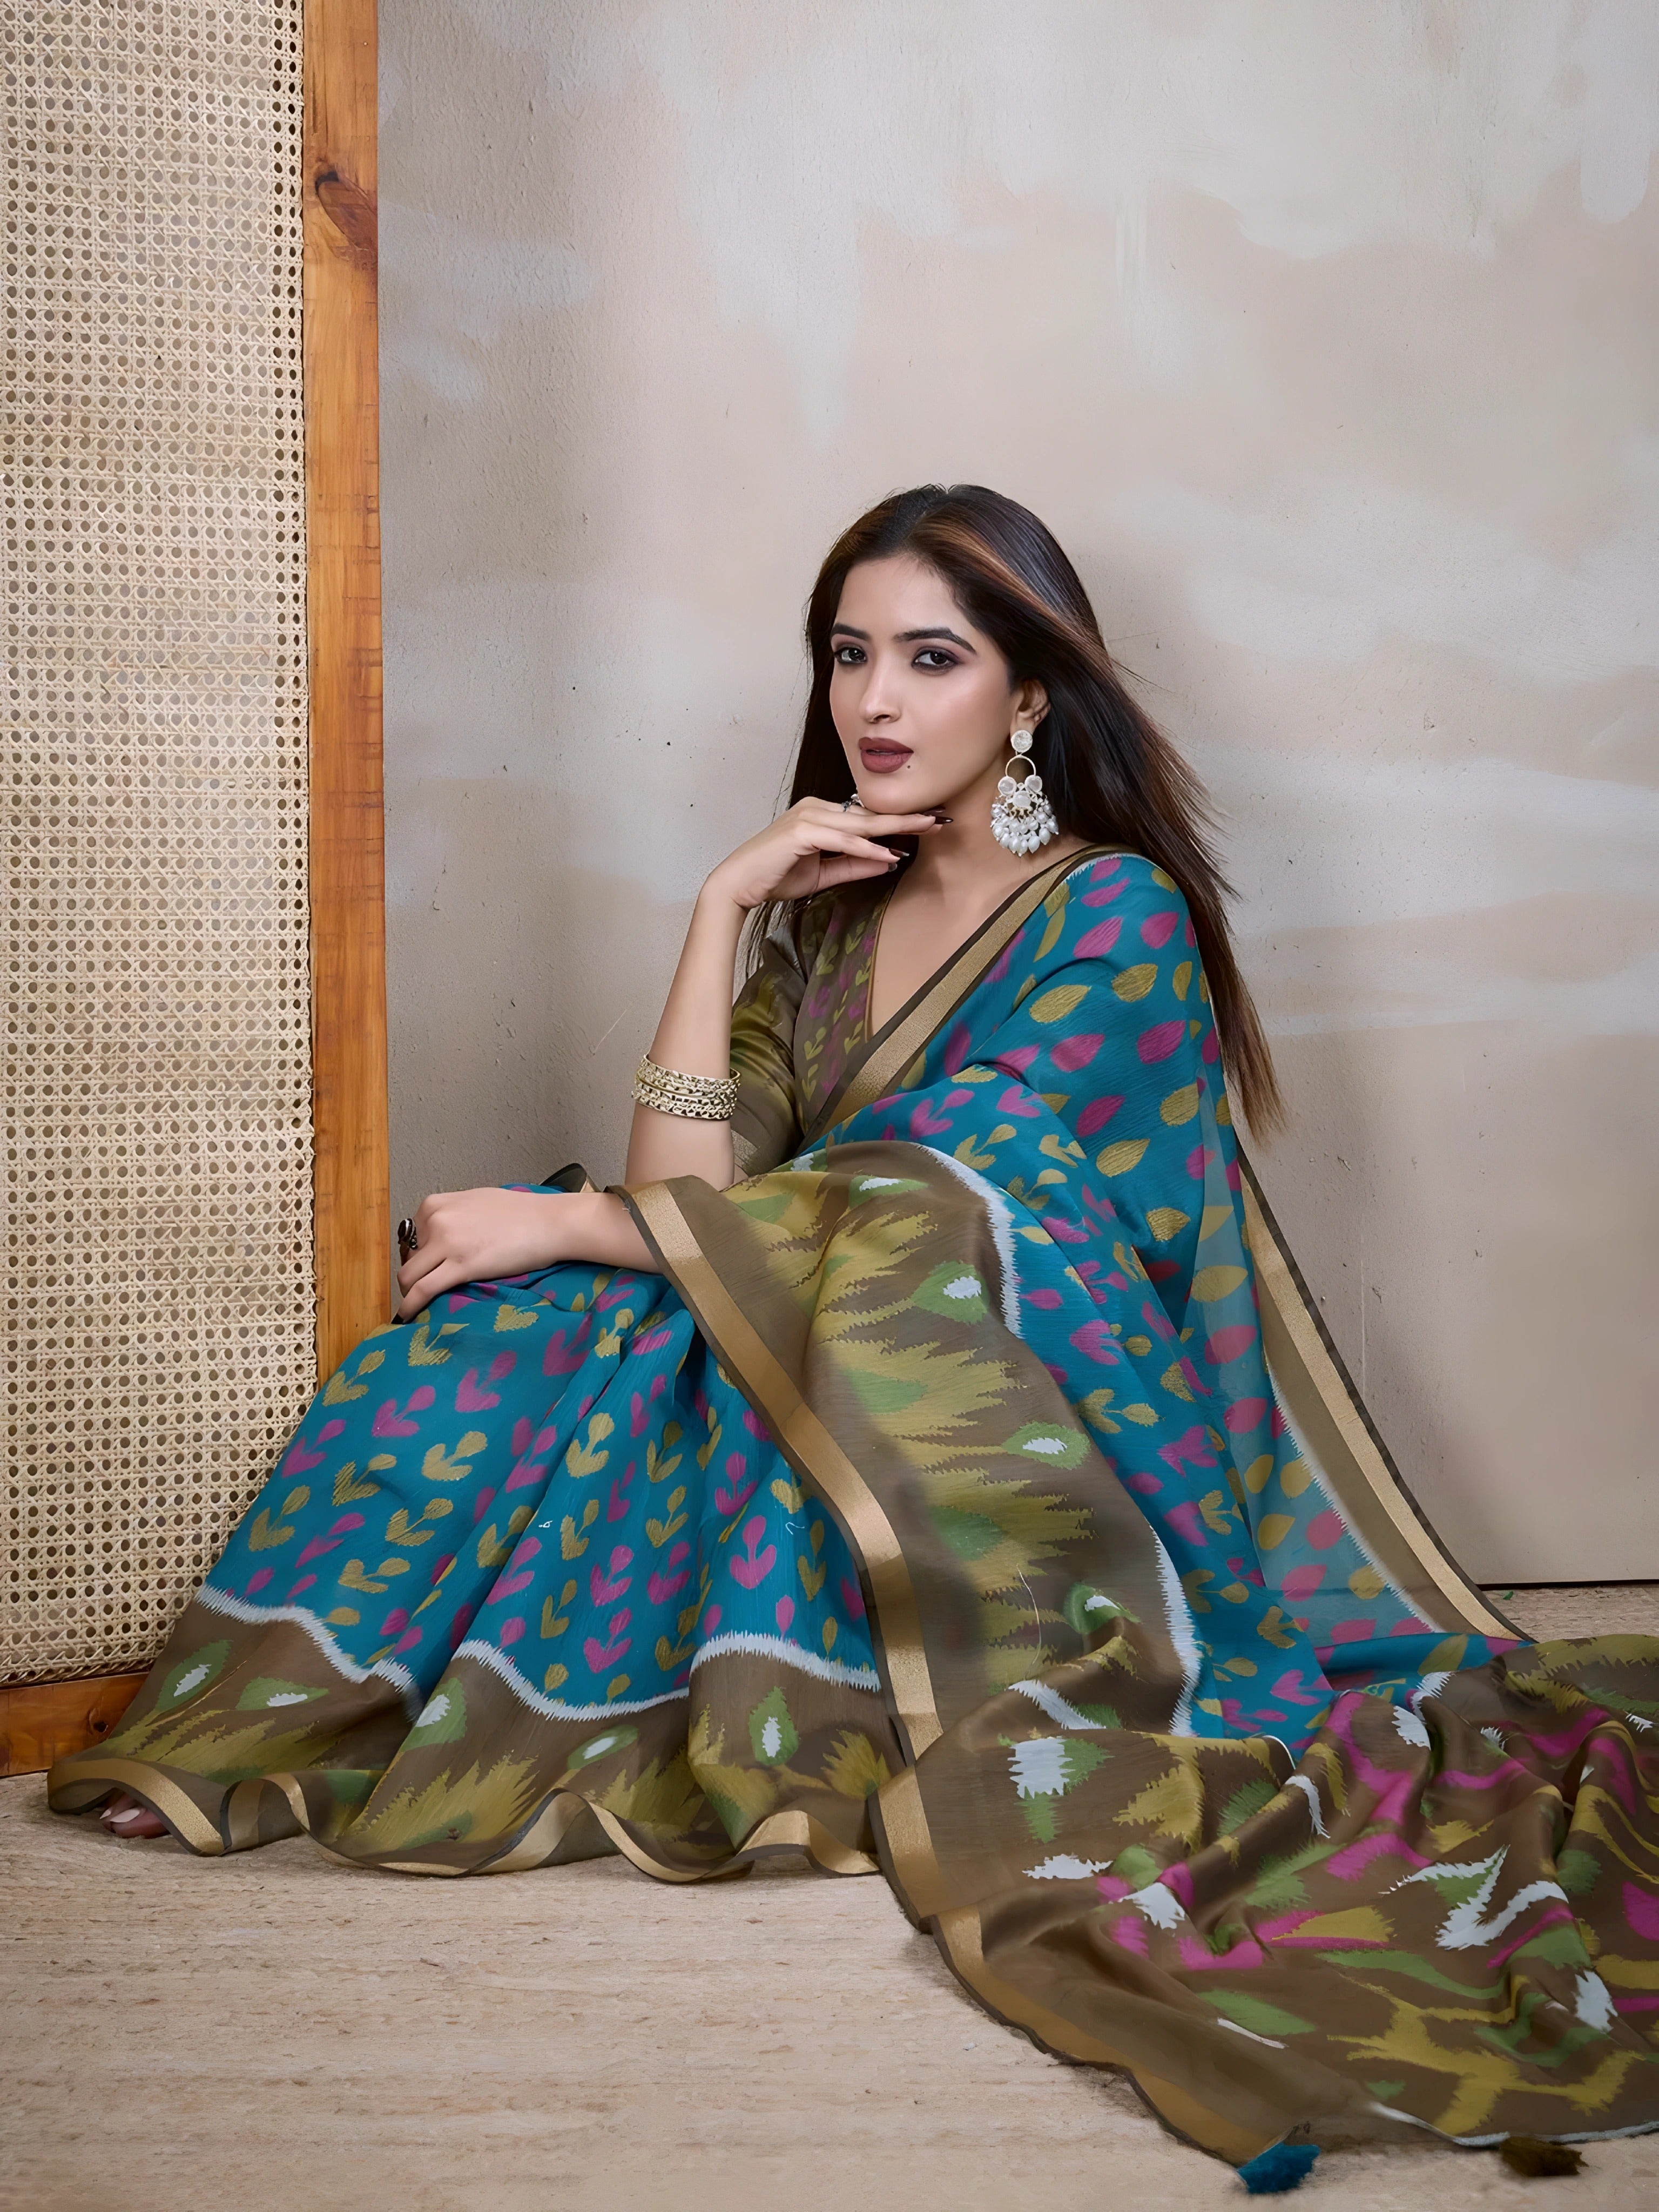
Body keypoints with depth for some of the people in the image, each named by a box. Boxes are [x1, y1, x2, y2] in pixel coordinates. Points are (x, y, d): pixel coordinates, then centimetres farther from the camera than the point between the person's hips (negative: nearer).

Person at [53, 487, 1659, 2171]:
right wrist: (721, 908, -9)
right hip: (822, 1401, 5)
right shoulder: (833, 911, 9)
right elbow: (687, 1192, -4)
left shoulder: (1116, 916, -11)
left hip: (1056, 1481, -5)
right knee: (505, 1326, -16)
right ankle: (267, 1738, -13)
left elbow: (920, 1213, -20)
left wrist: (558, 1224, -17)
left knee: (862, 1299, -33)